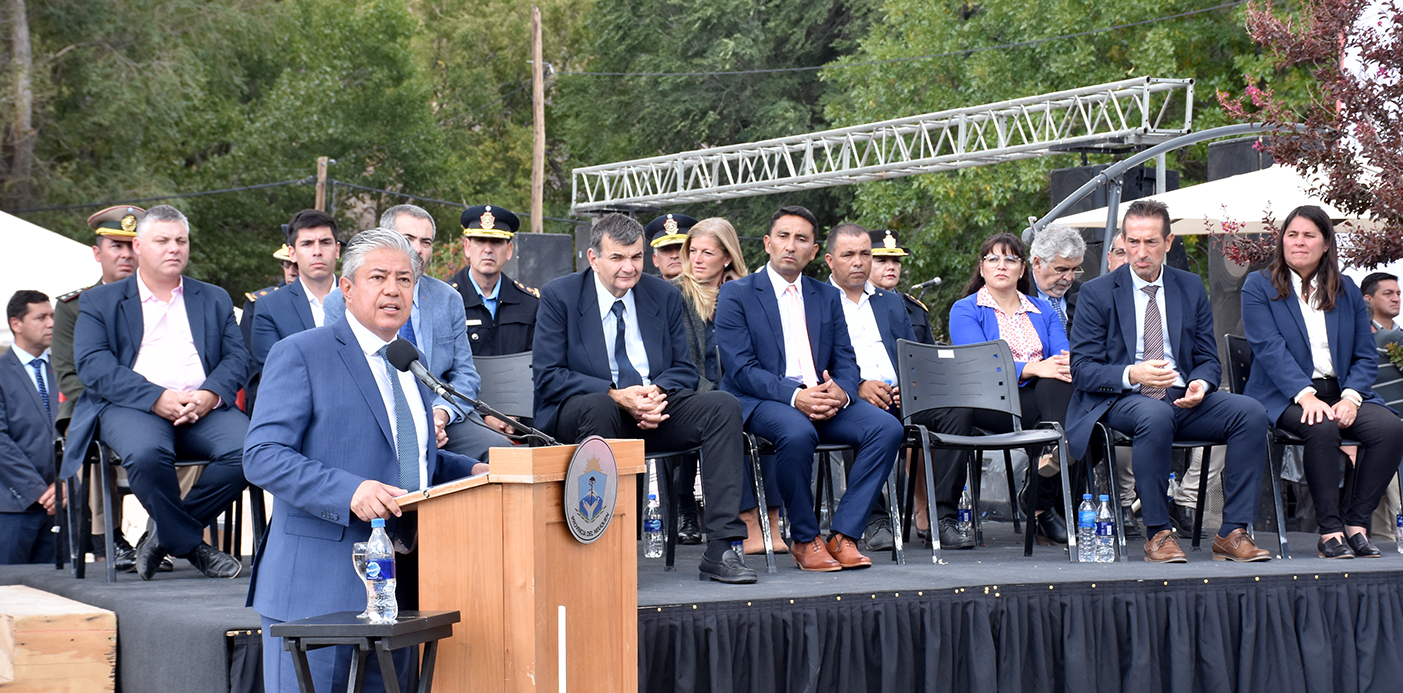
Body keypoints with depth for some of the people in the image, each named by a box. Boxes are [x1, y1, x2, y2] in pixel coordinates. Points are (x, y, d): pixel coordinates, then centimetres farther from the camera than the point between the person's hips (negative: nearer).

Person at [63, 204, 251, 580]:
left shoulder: (214, 300, 24)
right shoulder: (100, 302, 14)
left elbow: (237, 357, 12)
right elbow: (93, 365, -2)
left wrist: (211, 394, -12)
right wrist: (156, 398, -17)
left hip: (204, 407, 3)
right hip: (130, 407, -3)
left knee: (248, 448, -28)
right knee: (147, 452, -38)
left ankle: (167, 535, -11)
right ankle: (191, 544, -14)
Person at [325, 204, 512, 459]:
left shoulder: (448, 299, 15)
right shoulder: (341, 302, 5)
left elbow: (465, 374, 13)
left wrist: (442, 412, -10)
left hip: (441, 418, 4)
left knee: (500, 449, -26)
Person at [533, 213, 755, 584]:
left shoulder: (664, 296, 11)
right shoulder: (559, 296, 0)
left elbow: (684, 369, 11)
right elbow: (548, 376, -7)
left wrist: (657, 392, -14)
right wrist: (617, 395, -20)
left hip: (655, 408, 4)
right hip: (579, 410, -4)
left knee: (723, 405, -22)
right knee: (599, 407, -39)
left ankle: (722, 548, -27)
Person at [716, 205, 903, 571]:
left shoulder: (828, 297, 19)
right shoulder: (736, 294, 3)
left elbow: (846, 362, 13)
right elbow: (741, 368, -8)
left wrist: (841, 392, -13)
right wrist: (794, 396, -23)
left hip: (823, 397, 5)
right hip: (762, 402, -5)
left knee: (887, 427, -21)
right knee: (797, 432, -38)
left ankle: (843, 535, -18)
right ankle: (804, 540, -18)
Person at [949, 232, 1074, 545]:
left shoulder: (1043, 310, 24)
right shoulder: (966, 310, 10)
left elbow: (1064, 354, 7)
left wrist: (1068, 364, -21)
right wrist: (1034, 368, -22)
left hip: (1041, 394, 4)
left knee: (1060, 380, -32)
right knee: (1052, 414, -34)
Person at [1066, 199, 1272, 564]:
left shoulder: (1191, 288, 14)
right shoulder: (1096, 293, 3)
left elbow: (1208, 359, 14)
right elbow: (1082, 369, -3)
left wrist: (1200, 384, -11)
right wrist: (1131, 375, -22)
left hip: (1183, 398, 4)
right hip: (1123, 400, -4)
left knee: (1252, 413, -23)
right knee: (1155, 416, -39)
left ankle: (1233, 533, -20)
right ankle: (1157, 533, -25)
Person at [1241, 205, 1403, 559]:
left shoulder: (1346, 290, 15)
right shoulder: (1258, 287, 4)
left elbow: (1366, 356, 10)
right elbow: (1269, 348, -10)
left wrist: (1351, 397, -11)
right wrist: (1305, 395, -25)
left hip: (1343, 393, 4)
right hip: (1285, 395, -4)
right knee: (1321, 428, -36)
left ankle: (1356, 523, -19)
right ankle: (1330, 531, -27)